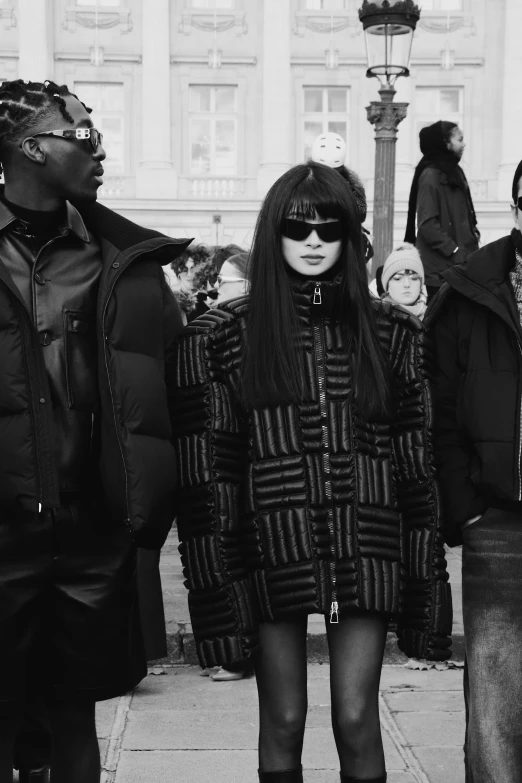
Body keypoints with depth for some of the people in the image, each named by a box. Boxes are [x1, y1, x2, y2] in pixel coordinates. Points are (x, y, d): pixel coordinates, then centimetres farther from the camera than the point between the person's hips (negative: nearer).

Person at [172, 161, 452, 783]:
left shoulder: (392, 334, 6)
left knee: (357, 719, 2)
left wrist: (424, 580, 3)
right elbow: (203, 469, -2)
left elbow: (415, 464, 7)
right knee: (282, 722, 7)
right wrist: (216, 582, -7)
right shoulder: (221, 337, 0)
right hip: (270, 550, -1)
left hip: (366, 548, 1)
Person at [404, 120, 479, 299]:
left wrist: (474, 233, 6)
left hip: (459, 265, 9)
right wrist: (455, 251, -19)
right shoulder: (431, 175, -12)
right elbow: (427, 225, -19)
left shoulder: (453, 171, 15)